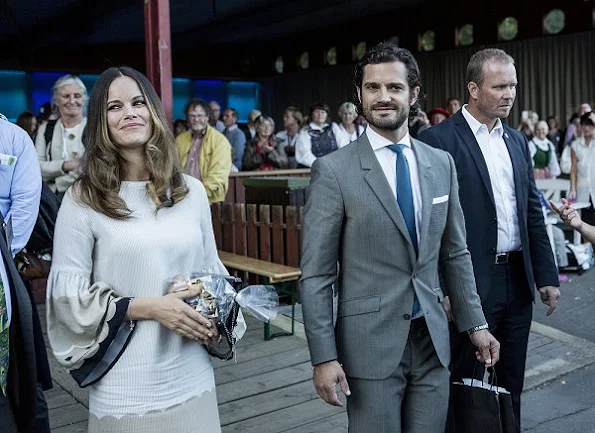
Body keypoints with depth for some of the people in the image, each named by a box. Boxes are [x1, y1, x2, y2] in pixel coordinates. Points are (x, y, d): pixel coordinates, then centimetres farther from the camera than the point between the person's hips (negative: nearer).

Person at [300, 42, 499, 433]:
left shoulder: (442, 164, 5)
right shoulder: (333, 170, -9)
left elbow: (456, 253, 13)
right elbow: (315, 273, -9)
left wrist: (475, 323, 12)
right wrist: (324, 356, -12)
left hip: (432, 338, 4)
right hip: (370, 341, -4)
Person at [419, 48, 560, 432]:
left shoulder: (517, 141, 11)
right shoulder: (439, 140, -11)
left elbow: (533, 212, 14)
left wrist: (547, 275, 11)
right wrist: (442, 289, -15)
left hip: (518, 281, 6)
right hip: (471, 285, -6)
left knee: (511, 387, 18)